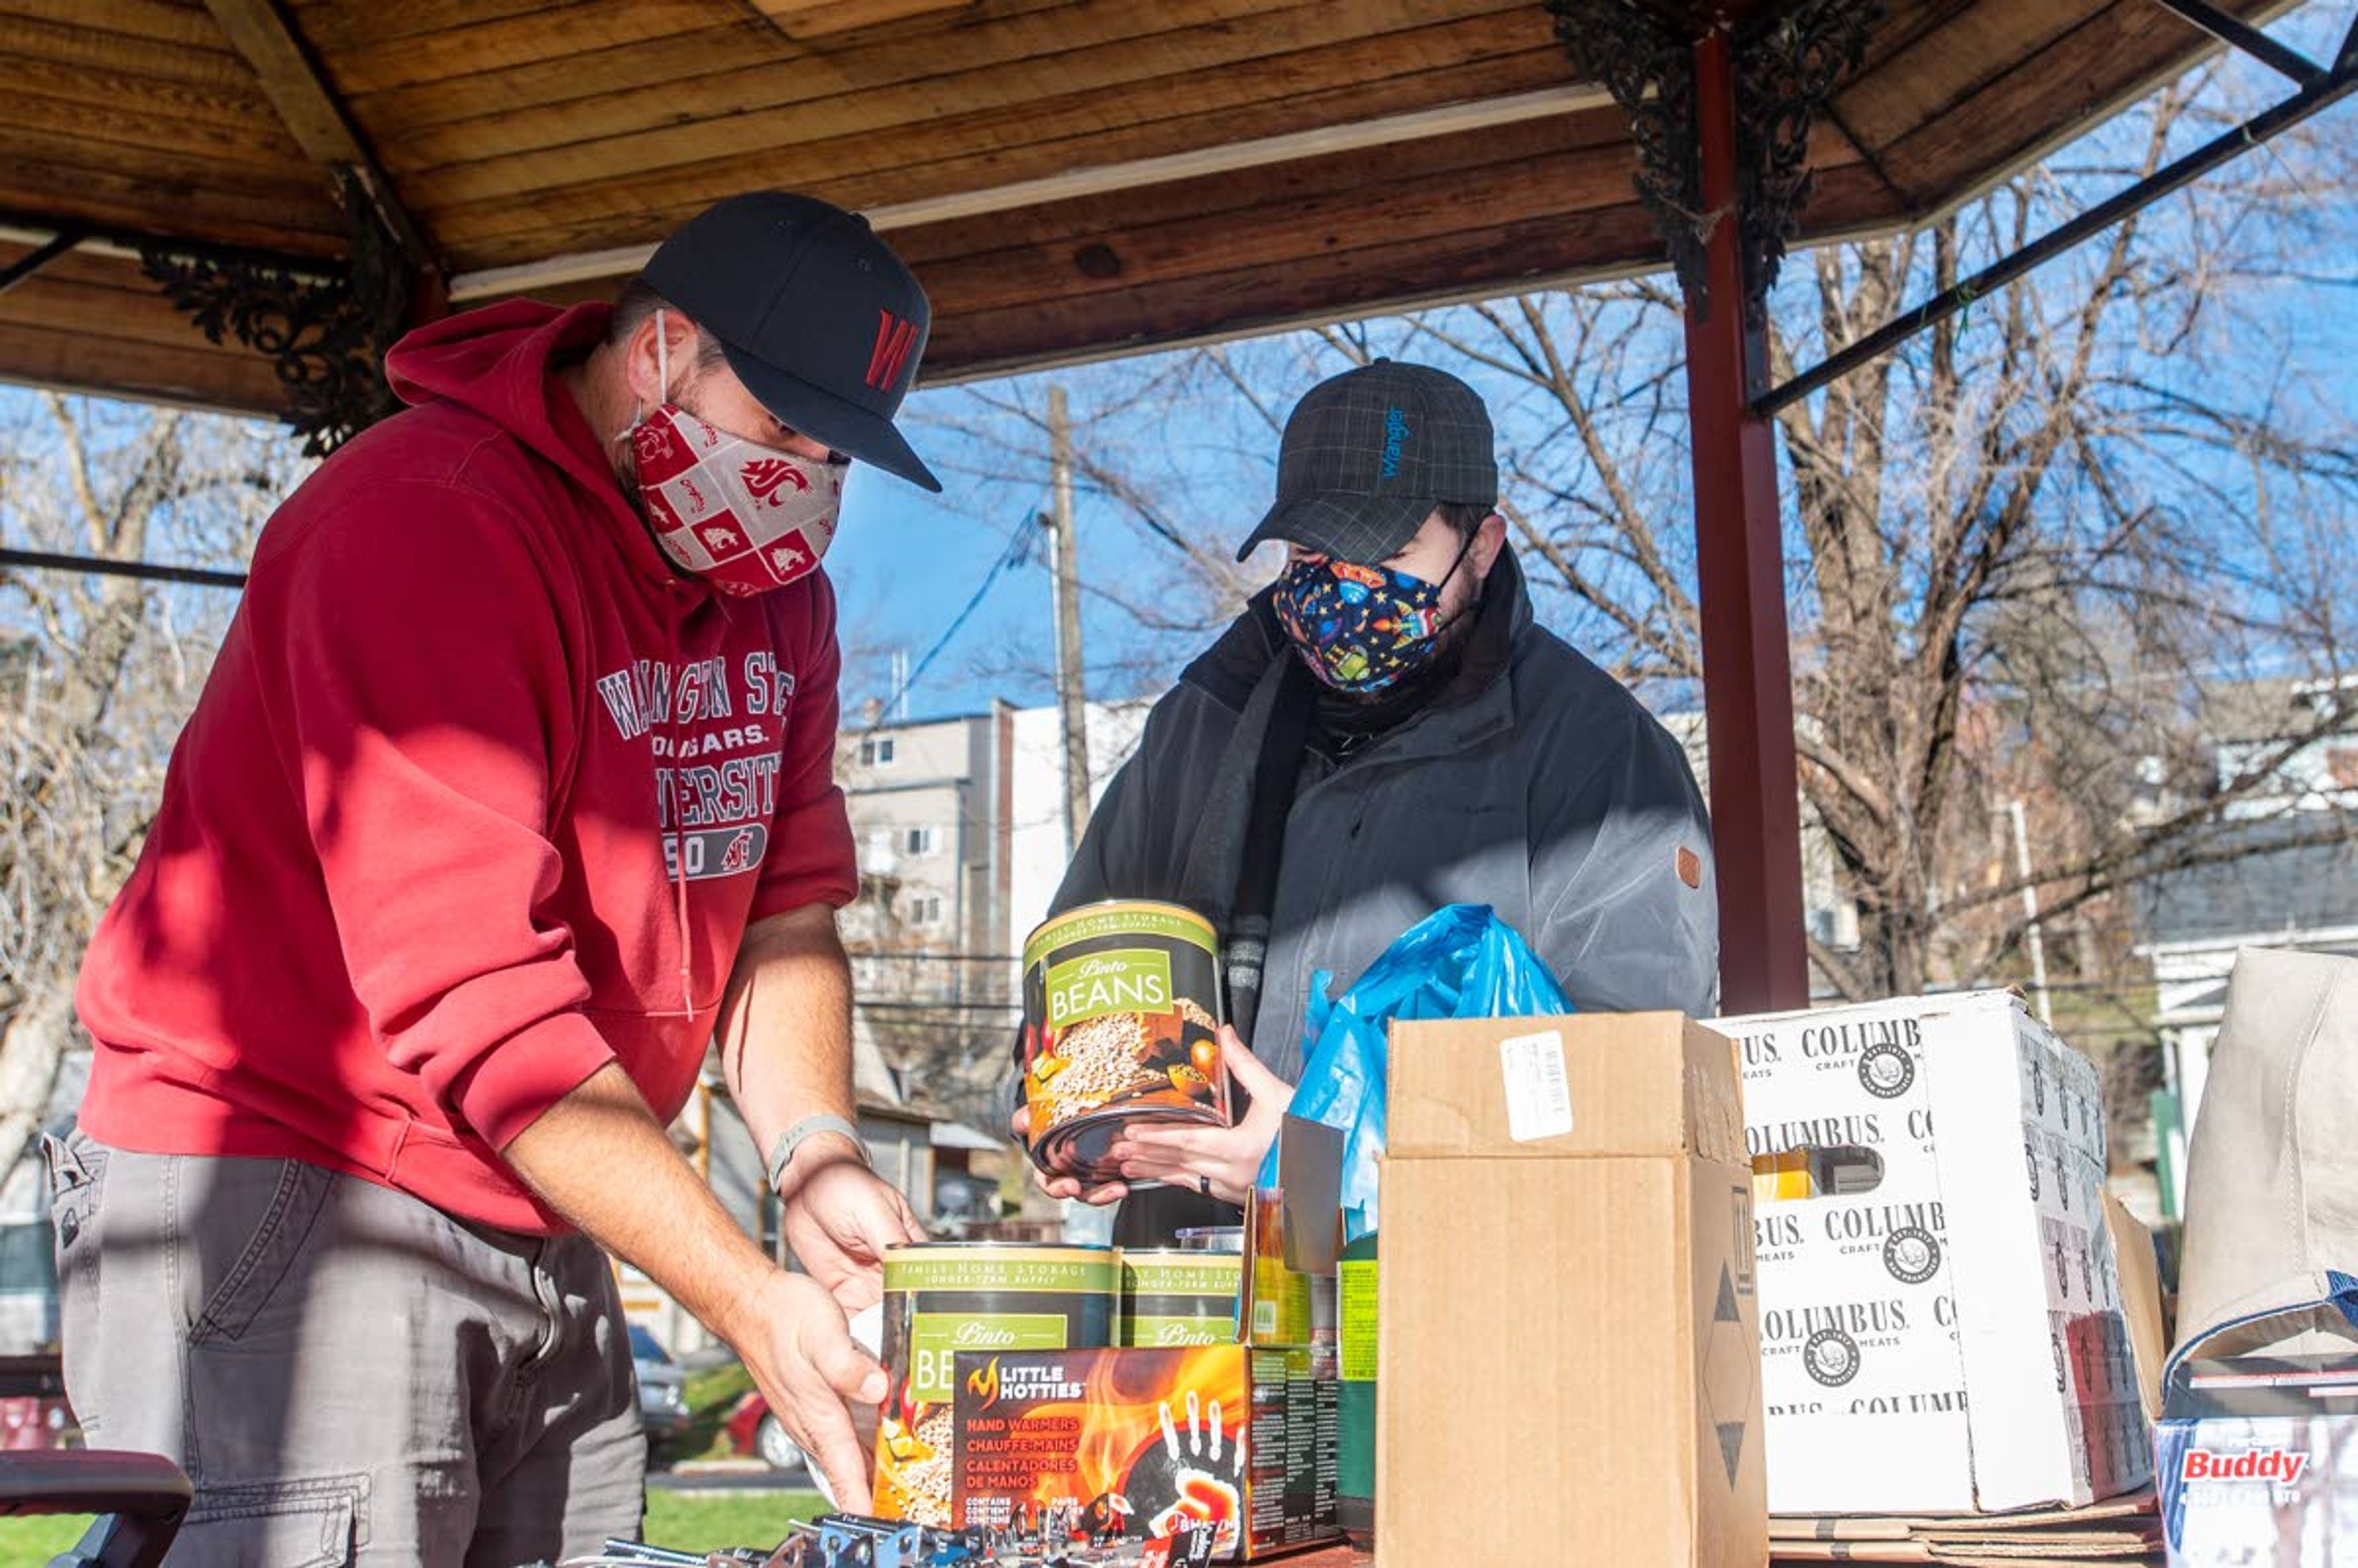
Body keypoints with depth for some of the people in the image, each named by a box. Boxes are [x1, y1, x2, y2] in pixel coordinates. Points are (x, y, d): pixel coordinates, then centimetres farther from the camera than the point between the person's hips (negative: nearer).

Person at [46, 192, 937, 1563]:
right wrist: (748, 1299, -28)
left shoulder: (778, 584, 6)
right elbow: (474, 996, -26)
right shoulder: (431, 523, -20)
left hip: (542, 1227, 7)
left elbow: (785, 903, 5)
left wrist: (816, 1155, -14)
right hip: (277, 1194, -7)